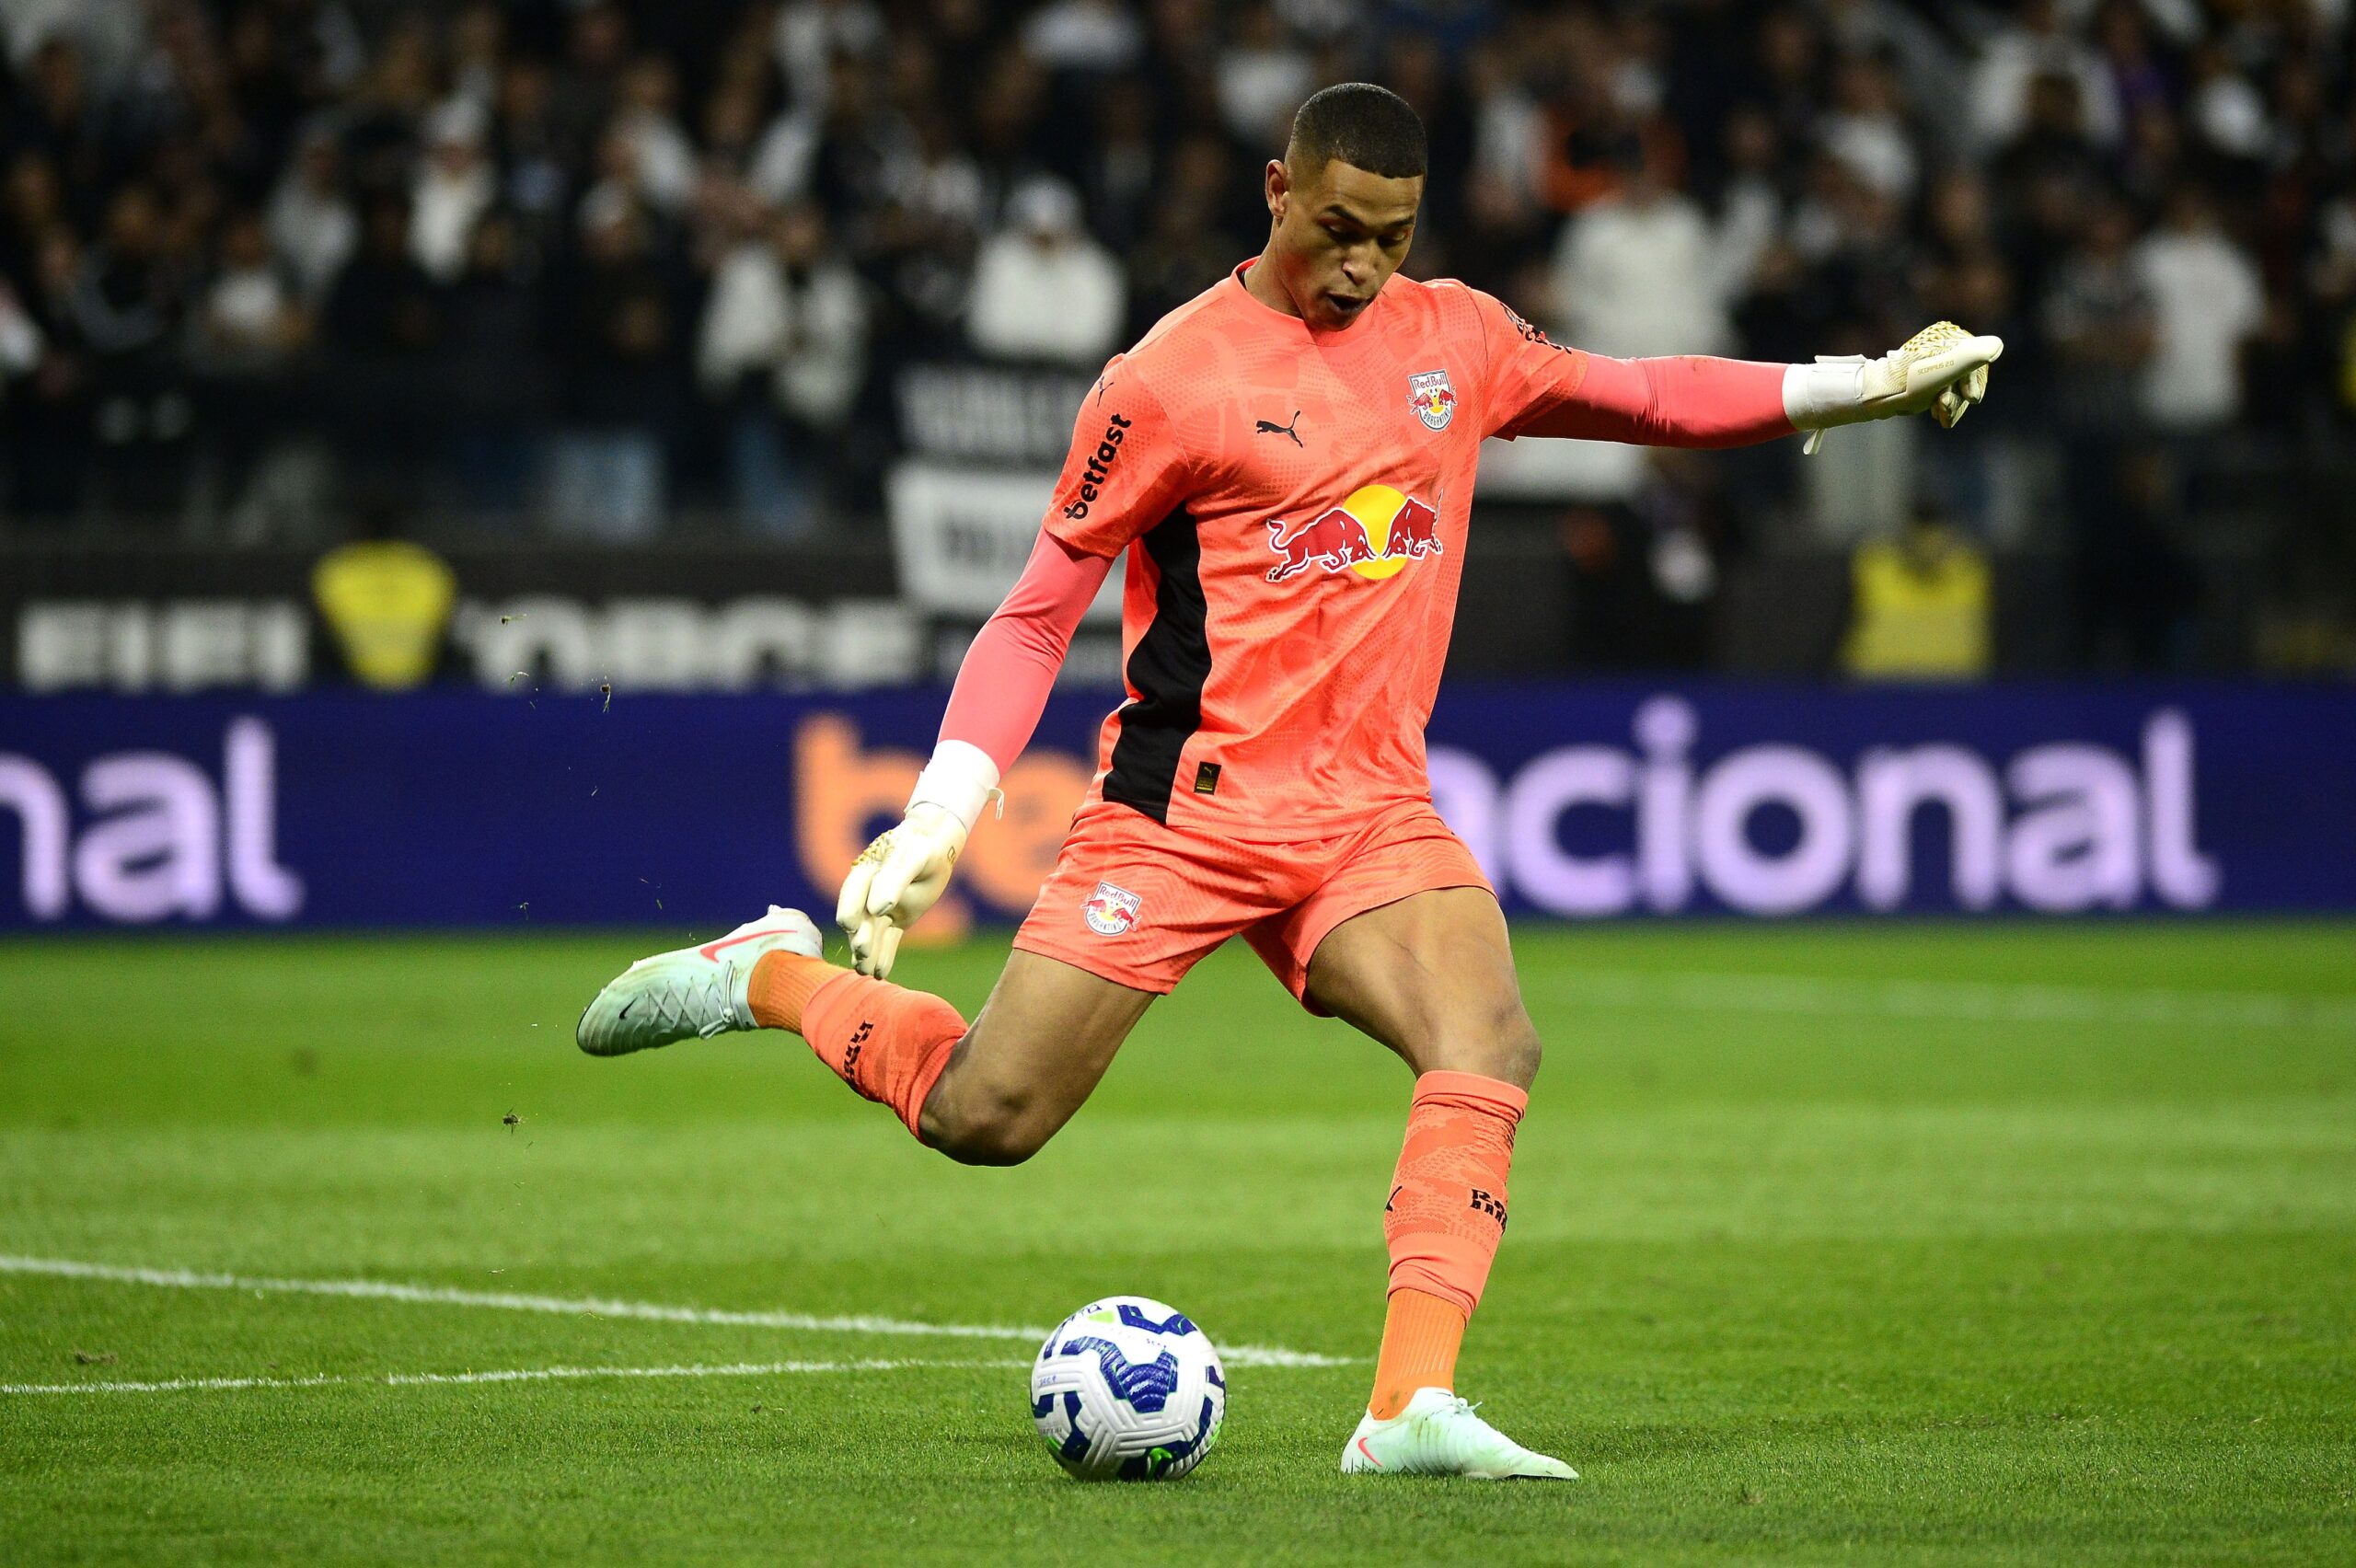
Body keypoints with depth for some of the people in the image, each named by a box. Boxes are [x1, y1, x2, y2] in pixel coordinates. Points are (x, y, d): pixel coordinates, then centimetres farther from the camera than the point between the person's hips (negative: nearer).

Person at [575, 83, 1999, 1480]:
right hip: (1187, 801, -4)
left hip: (1373, 815, 4)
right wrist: (943, 814, -10)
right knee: (985, 1118, -7)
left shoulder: (1457, 339, 10)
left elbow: (1637, 396, 26)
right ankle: (770, 975, 21)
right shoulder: (1175, 377, -6)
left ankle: (1412, 1407, -29)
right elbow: (1039, 611, -2)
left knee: (1490, 1048, -24)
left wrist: (1863, 387, 18)